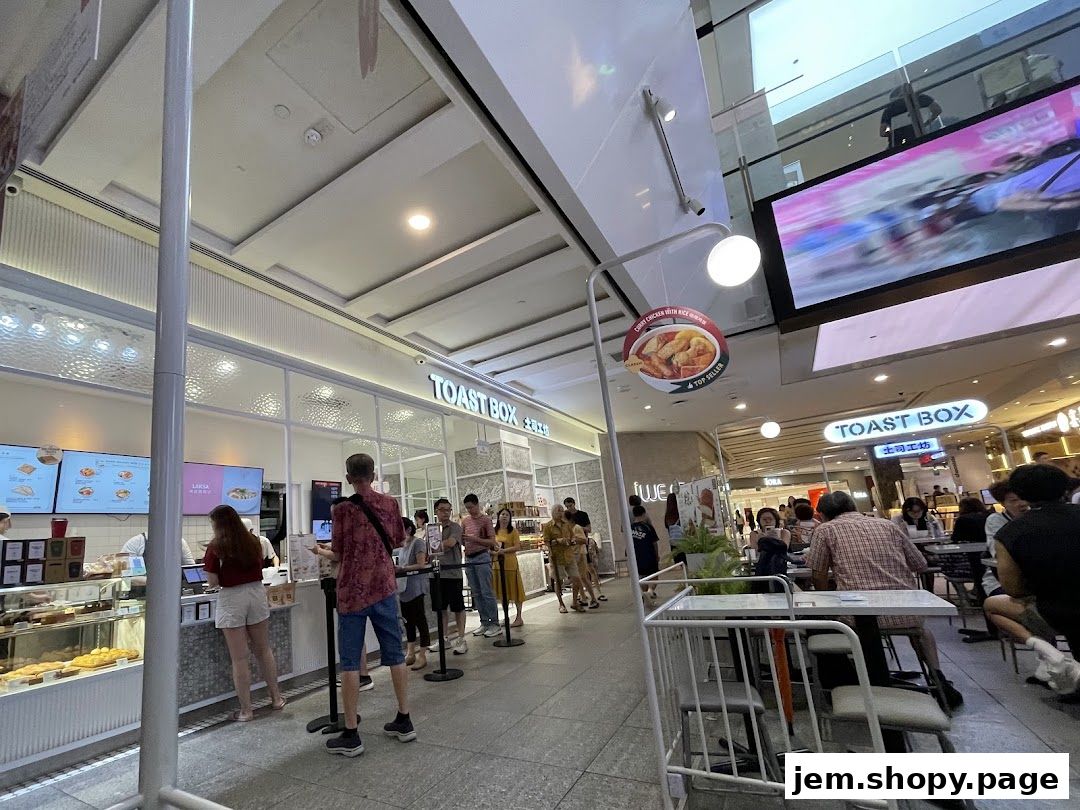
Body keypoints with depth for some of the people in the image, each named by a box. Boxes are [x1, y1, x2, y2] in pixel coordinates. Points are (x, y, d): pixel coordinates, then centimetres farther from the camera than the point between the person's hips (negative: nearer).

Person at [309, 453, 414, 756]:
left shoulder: (342, 509, -10)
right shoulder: (390, 503, 0)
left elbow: (338, 555, -5)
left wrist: (319, 552, 16)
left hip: (353, 592, -3)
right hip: (384, 588, 4)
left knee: (350, 661, 6)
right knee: (395, 654, 12)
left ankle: (351, 736, 13)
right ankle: (404, 721, 22)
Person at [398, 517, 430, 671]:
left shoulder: (418, 542, -10)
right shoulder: (403, 545, 13)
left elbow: (421, 565, -16)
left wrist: (401, 569, -18)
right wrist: (397, 568, 0)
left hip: (416, 588, -8)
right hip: (404, 589, 8)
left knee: (420, 621, -1)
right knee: (408, 621, 13)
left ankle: (422, 656, 5)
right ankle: (410, 653, 23)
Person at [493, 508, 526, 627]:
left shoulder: (513, 531, -2)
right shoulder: (494, 531, 9)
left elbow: (517, 547, -8)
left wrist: (504, 550, -18)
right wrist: (493, 551, -5)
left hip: (510, 563, -4)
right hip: (497, 563, 4)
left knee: (514, 590, 0)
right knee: (502, 591, 11)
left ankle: (519, 618, 9)